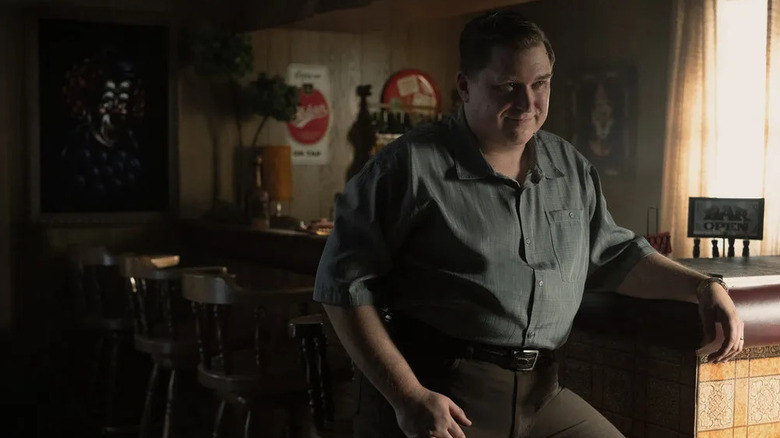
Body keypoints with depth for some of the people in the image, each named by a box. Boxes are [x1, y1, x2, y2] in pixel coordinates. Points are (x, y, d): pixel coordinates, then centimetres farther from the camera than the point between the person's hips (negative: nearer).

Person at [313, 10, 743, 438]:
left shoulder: (571, 167, 13)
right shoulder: (411, 165, -6)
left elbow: (614, 253, 26)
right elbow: (346, 283, -8)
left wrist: (703, 286, 11)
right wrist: (406, 395, -14)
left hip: (540, 393, 6)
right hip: (438, 391, -5)